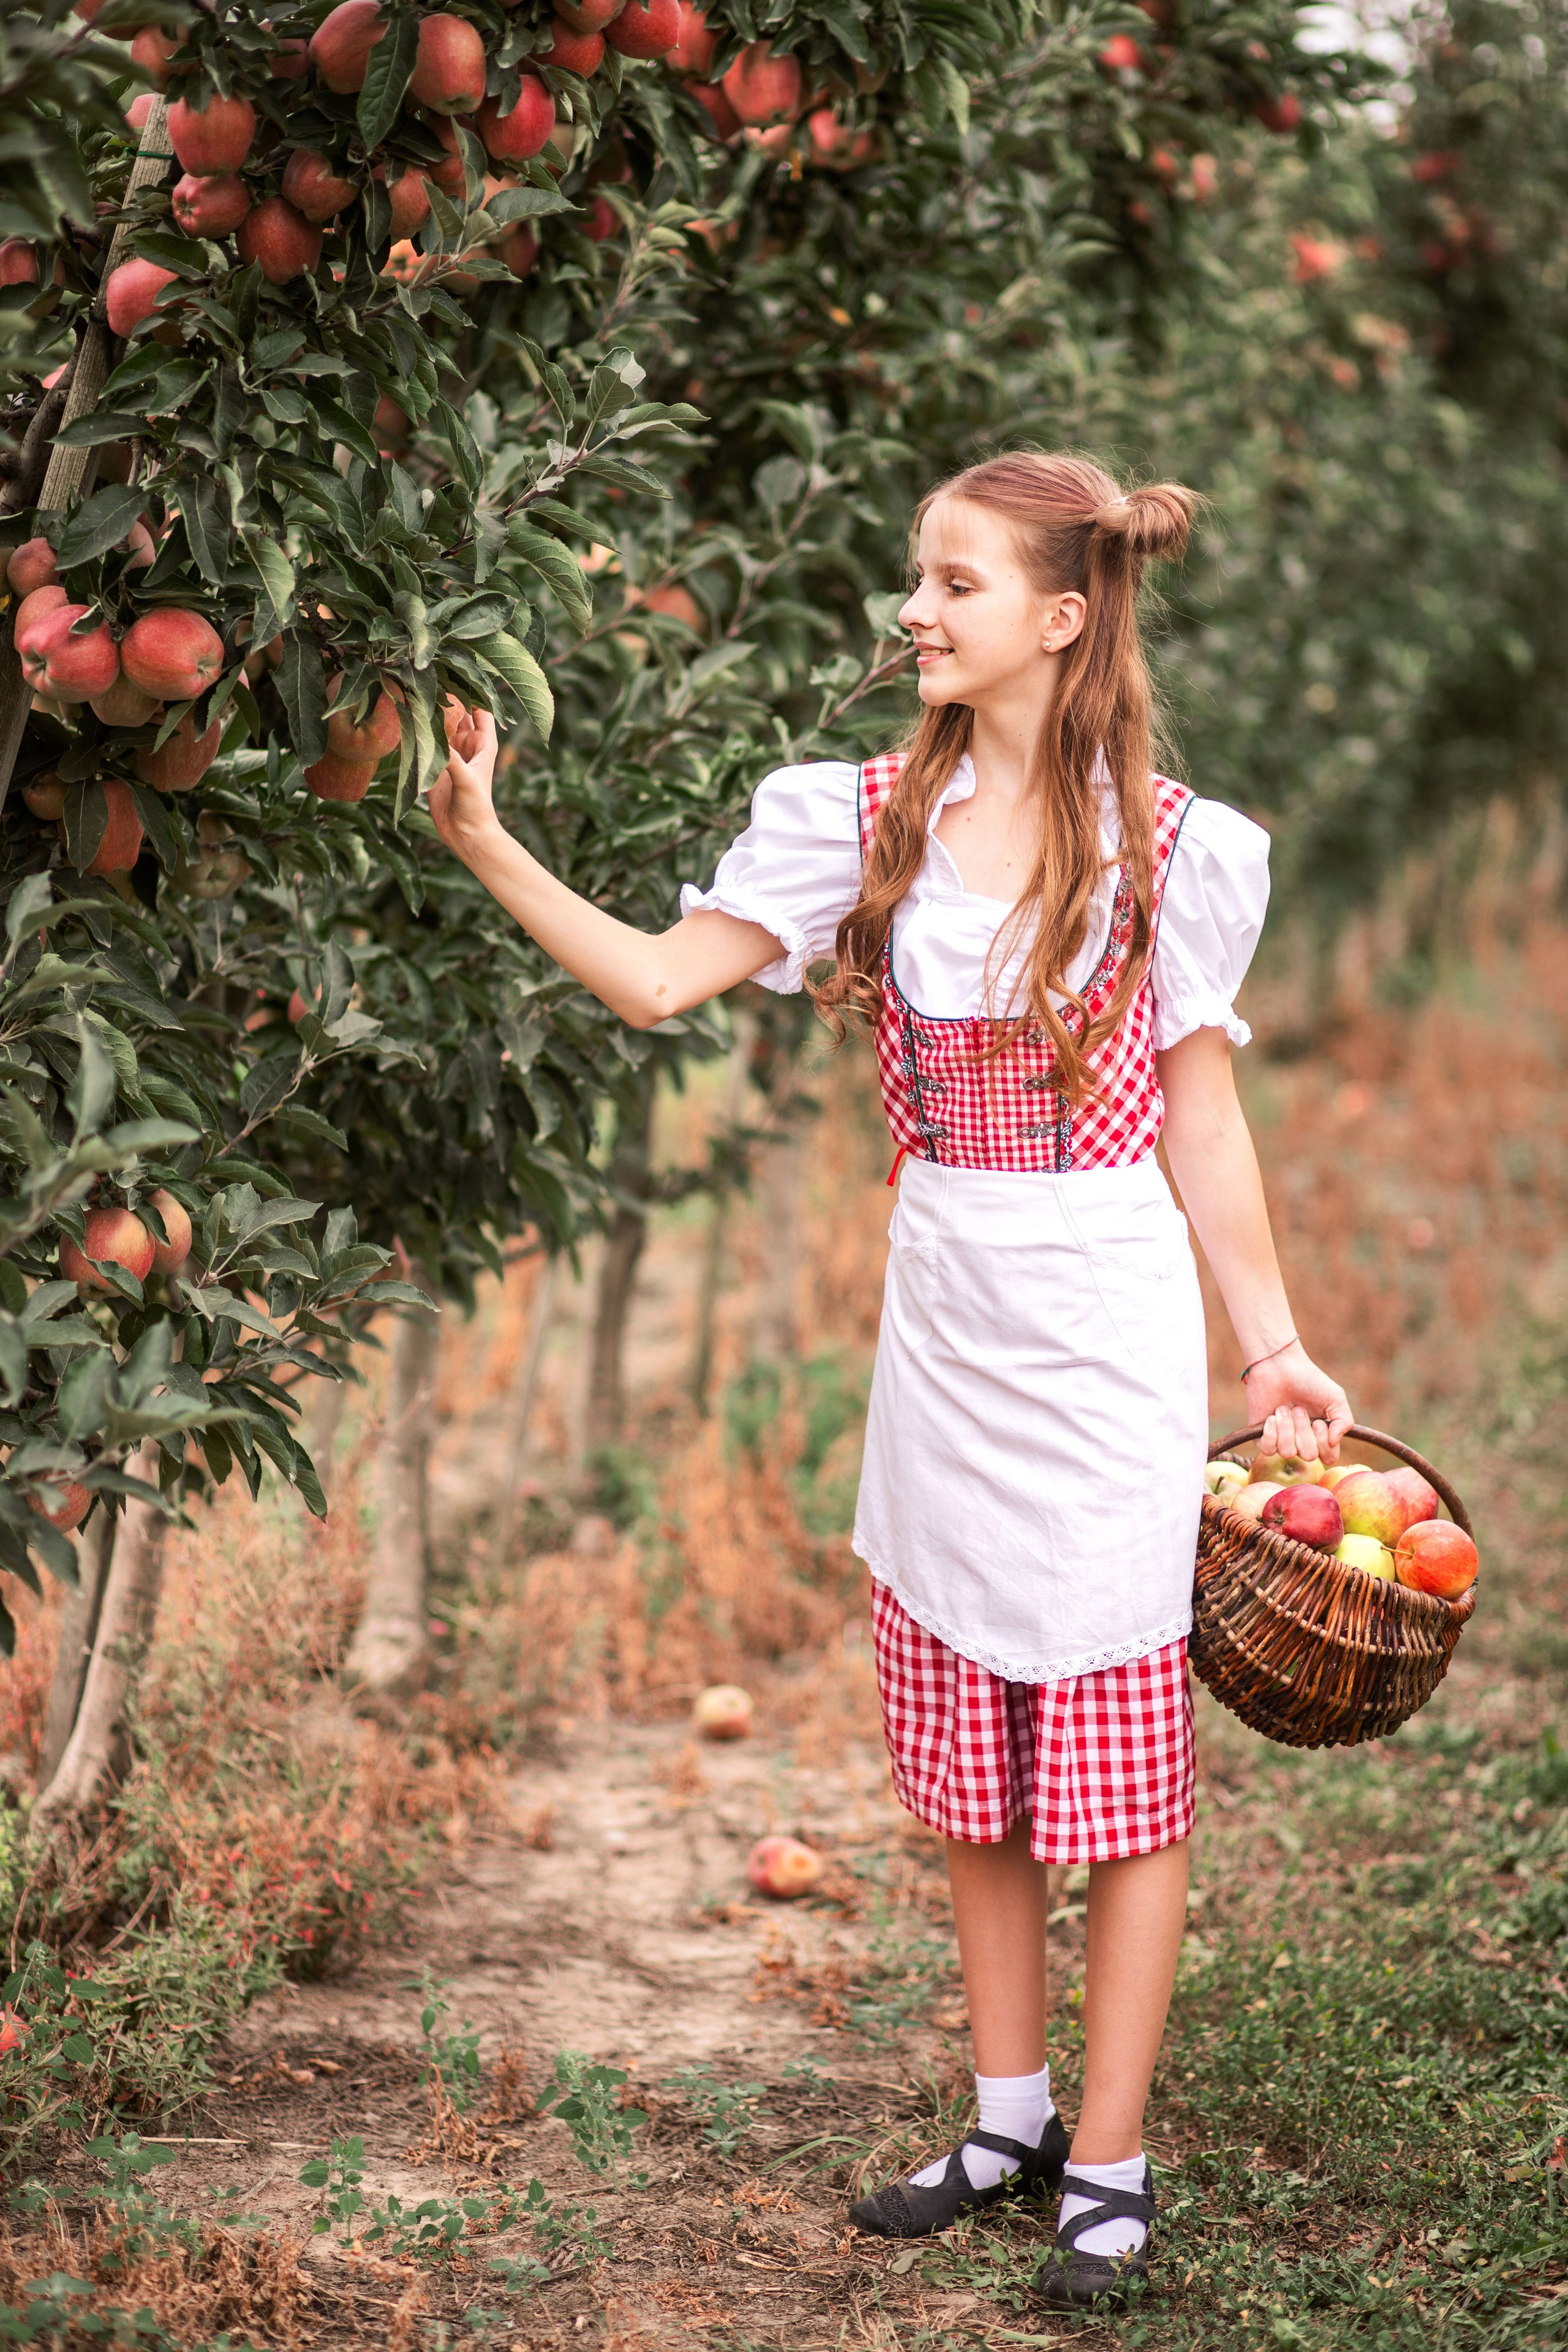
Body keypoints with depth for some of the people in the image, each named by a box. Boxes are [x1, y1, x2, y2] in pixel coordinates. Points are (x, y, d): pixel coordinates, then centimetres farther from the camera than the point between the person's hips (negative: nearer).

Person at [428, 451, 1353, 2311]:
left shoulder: (1170, 849, -5)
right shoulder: (866, 821, 3)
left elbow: (1202, 1127, 0)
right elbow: (656, 982, -3)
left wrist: (1276, 1350, 0)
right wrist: (482, 845, -12)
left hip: (1108, 1322, -4)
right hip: (944, 1313, 4)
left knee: (1115, 1756, 1)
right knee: (966, 1755, 12)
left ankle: (1112, 2164, 11)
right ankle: (1010, 2119, 27)